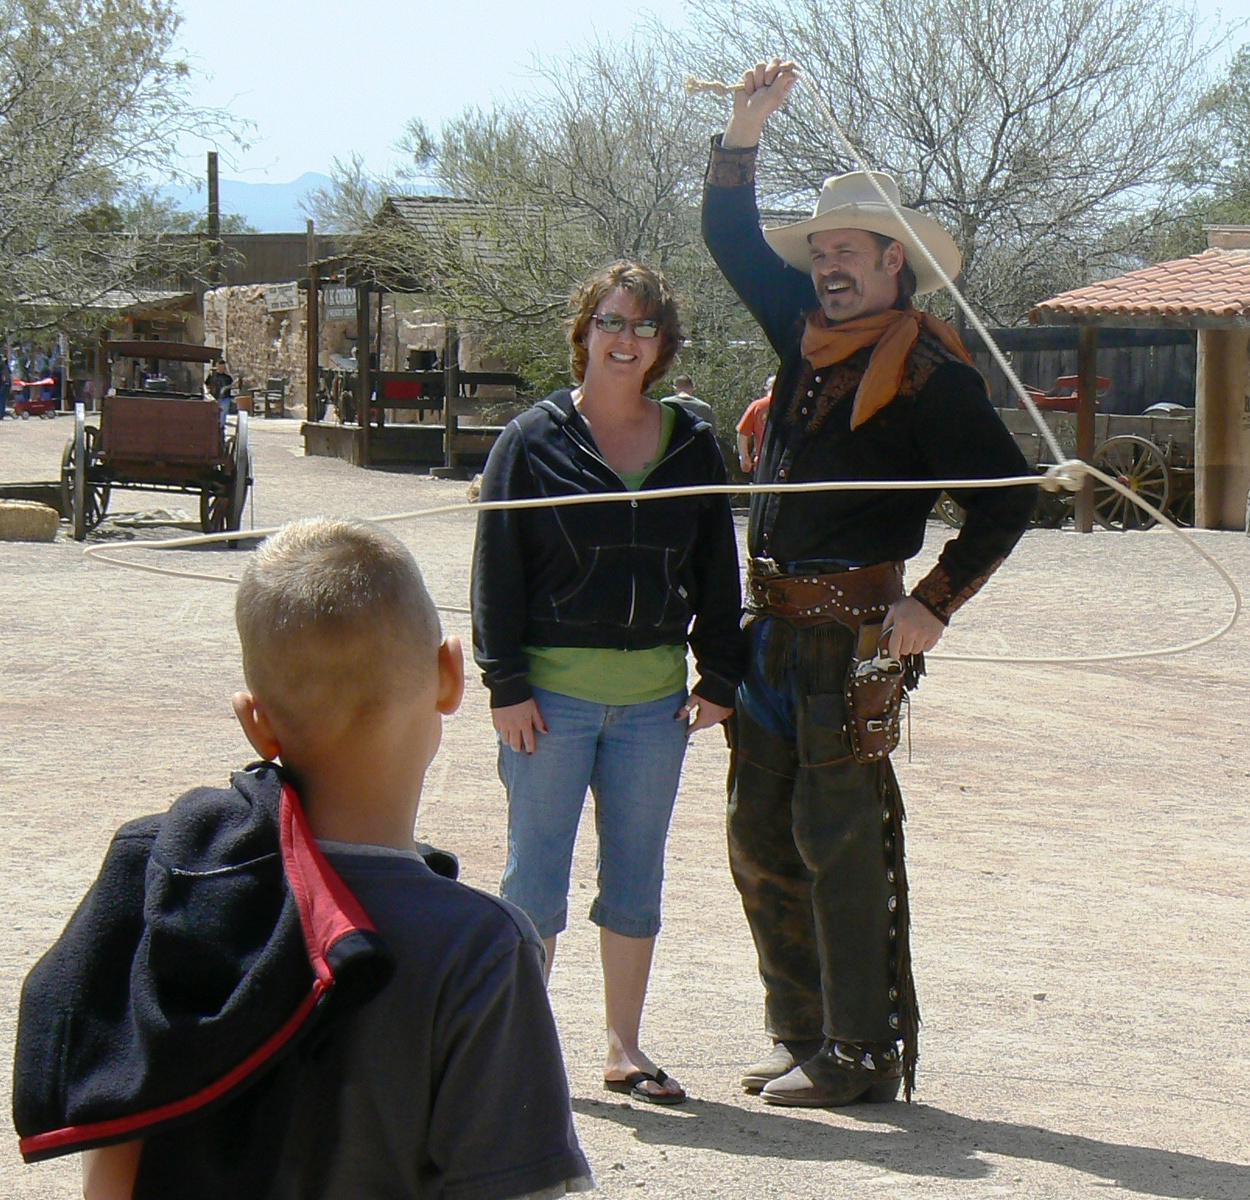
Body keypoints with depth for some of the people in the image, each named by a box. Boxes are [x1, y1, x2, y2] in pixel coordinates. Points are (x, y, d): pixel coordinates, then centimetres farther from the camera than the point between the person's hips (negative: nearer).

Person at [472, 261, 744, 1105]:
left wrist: (719, 678, 7)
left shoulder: (692, 445, 8)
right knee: (538, 873, 1)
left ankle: (625, 1047, 19)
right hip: (553, 691, -3)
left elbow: (716, 569, 12)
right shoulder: (535, 440, -1)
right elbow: (497, 568, -3)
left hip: (654, 697, 3)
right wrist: (507, 683, -9)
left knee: (638, 876, 9)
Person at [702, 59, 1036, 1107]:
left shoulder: (930, 374, -8)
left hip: (853, 635, -8)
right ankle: (803, 1033, 22)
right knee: (762, 839, 11)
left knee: (840, 841, -4)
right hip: (772, 628, 8)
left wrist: (933, 606, -14)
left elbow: (1006, 499, -10)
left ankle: (864, 1054, 5)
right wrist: (747, 128, 6)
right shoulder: (808, 334, 12)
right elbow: (732, 236, 19)